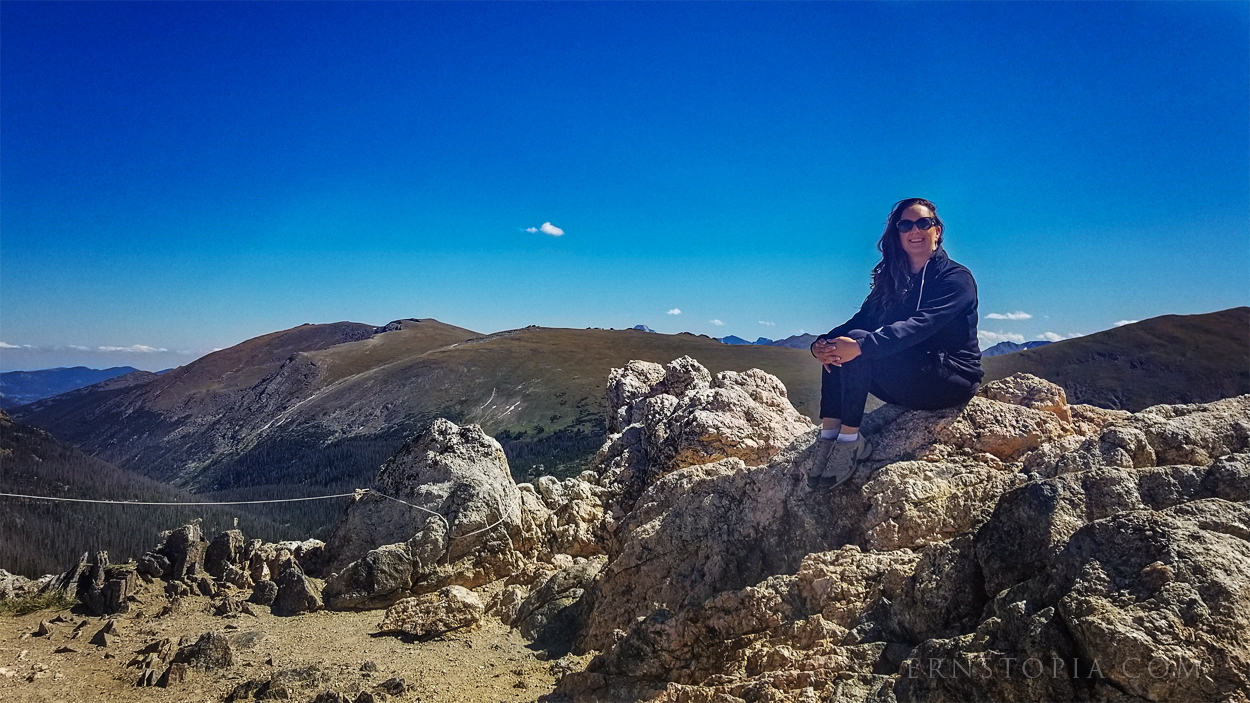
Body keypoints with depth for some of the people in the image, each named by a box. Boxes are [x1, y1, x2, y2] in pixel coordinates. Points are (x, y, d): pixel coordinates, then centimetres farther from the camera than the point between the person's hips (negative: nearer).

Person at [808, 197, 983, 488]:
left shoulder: (956, 278, -7)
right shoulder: (892, 279, 13)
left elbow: (921, 325, -25)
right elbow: (862, 320, 1)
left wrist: (861, 345, -39)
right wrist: (822, 343, -21)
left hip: (954, 379, -7)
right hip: (907, 384, 7)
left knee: (859, 345, -26)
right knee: (838, 346, -14)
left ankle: (849, 441, -25)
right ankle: (829, 434, -23)